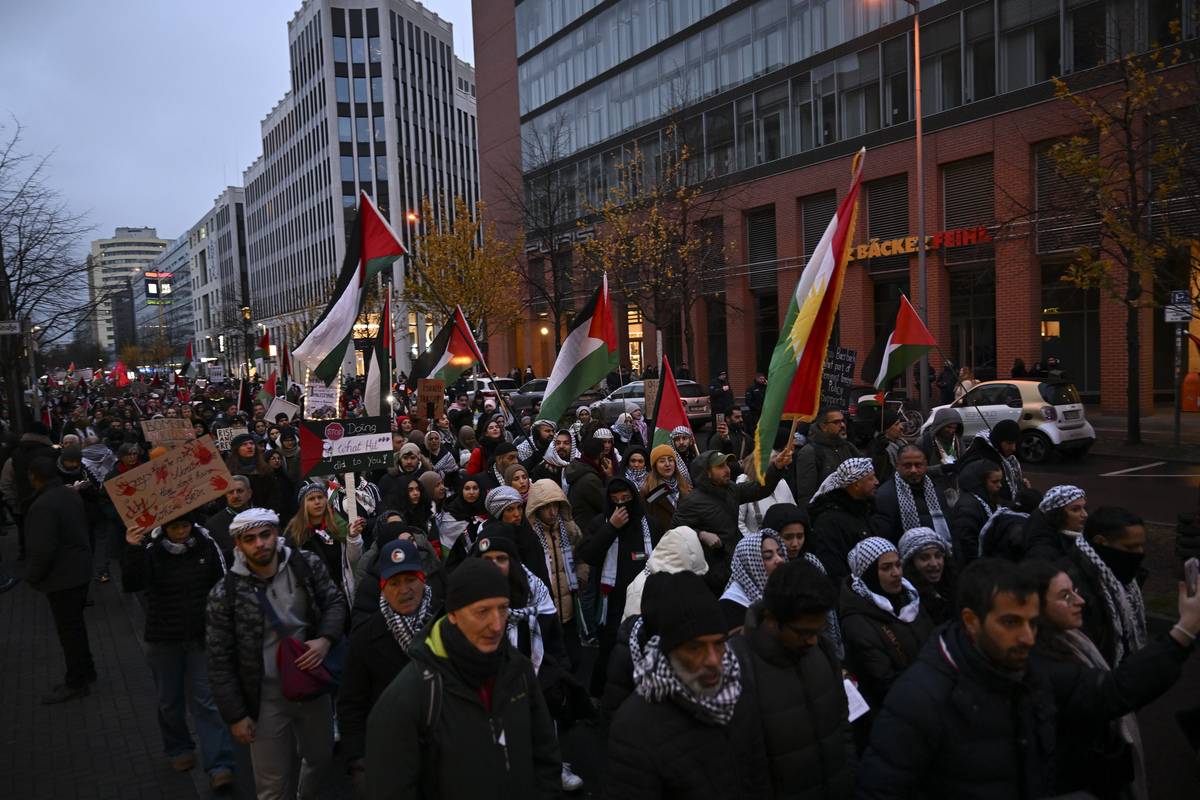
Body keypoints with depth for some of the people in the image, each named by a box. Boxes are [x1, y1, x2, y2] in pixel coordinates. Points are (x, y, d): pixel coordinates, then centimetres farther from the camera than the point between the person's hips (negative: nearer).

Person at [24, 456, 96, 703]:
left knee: (68, 628, 4)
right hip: (80, 569, 9)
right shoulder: (71, 494, 3)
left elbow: (42, 549, -26)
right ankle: (86, 670, 34)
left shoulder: (43, 505, -25)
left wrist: (32, 576, -9)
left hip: (62, 577, -9)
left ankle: (75, 683, 16)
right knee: (75, 624, 21)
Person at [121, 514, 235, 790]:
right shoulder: (150, 549, -11)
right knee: (170, 700, 15)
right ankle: (178, 749, 38)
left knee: (205, 699, -2)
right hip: (164, 639, 1)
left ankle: (219, 765, -1)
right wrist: (132, 550, -40)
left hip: (202, 636, 0)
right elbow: (131, 584, -25)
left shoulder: (206, 545, -7)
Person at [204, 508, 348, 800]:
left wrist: (325, 640, -16)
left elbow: (335, 602, 4)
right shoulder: (225, 594, -14)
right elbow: (220, 661, -7)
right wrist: (236, 716, -7)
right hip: (266, 700, -3)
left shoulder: (308, 565, -8)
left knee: (321, 758, 24)